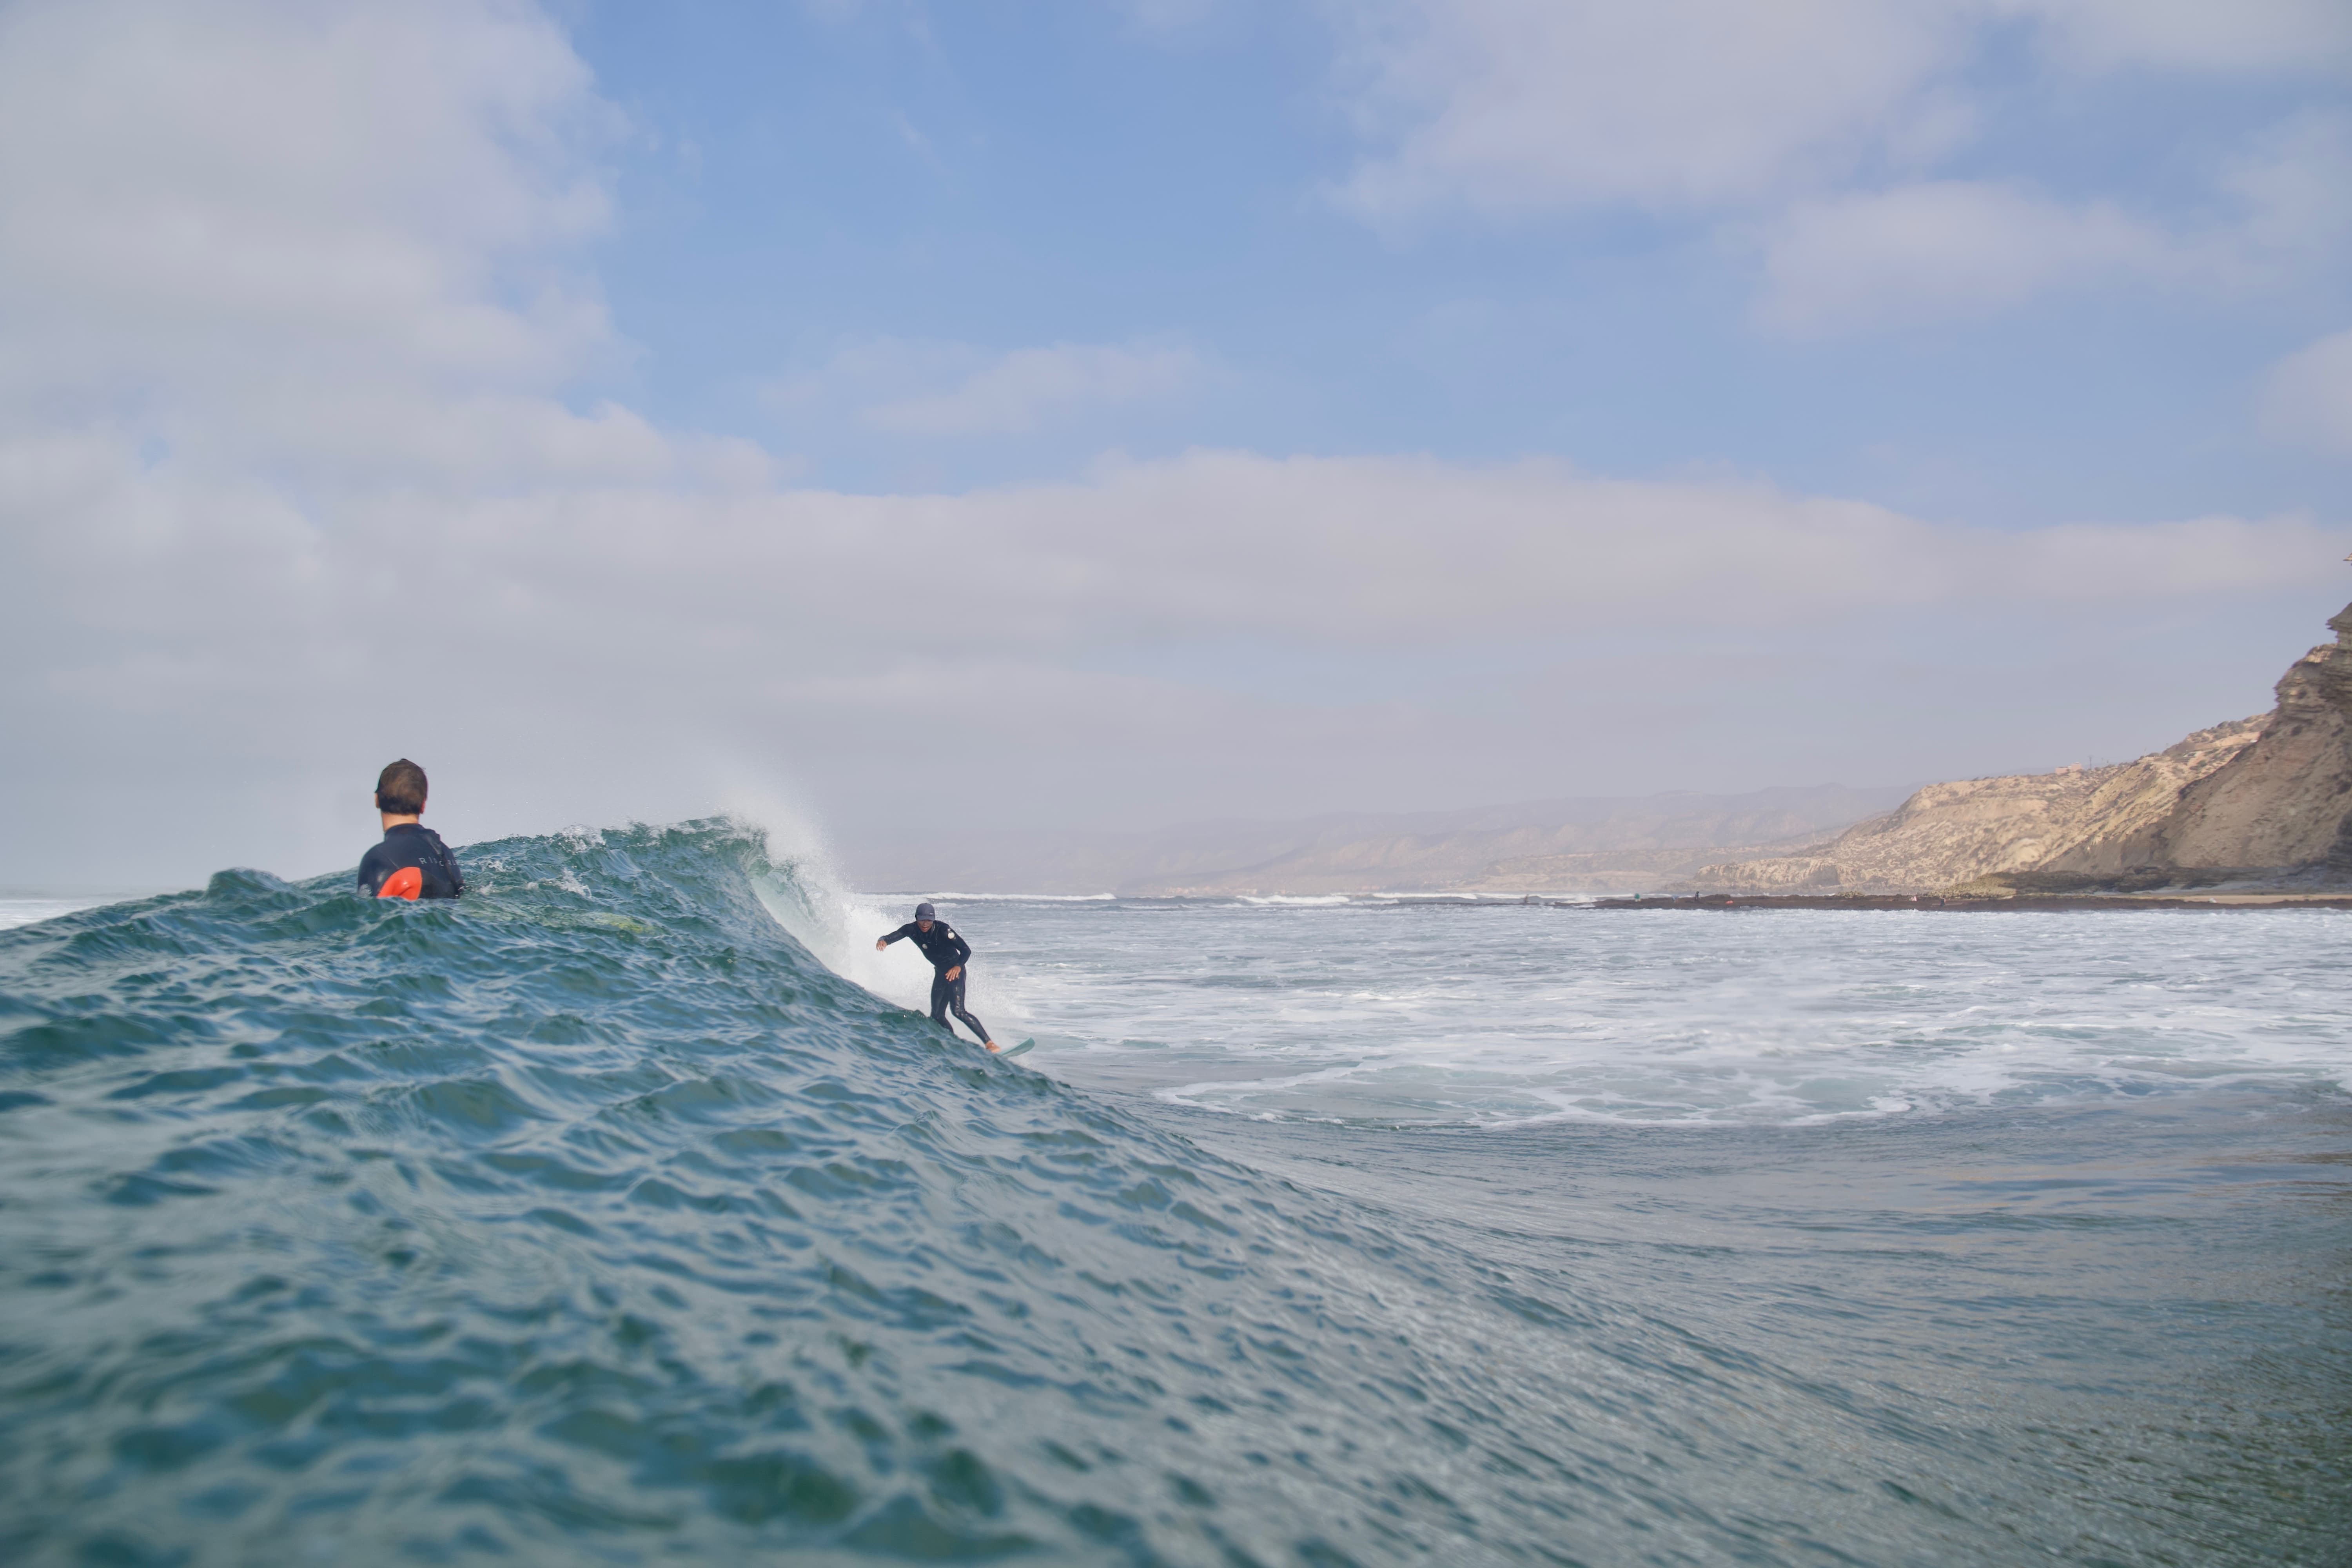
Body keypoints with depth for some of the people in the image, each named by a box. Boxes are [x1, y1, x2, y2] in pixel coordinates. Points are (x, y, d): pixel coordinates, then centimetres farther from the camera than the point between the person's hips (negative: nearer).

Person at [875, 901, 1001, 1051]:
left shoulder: (943, 930, -22)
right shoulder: (912, 929, -6)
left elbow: (966, 950, -22)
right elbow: (892, 936, -16)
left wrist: (958, 966, -40)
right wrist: (882, 941, -40)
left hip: (955, 970, -7)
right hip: (940, 972, 7)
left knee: (958, 1011, -21)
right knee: (937, 1016, 4)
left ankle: (989, 1043, -23)